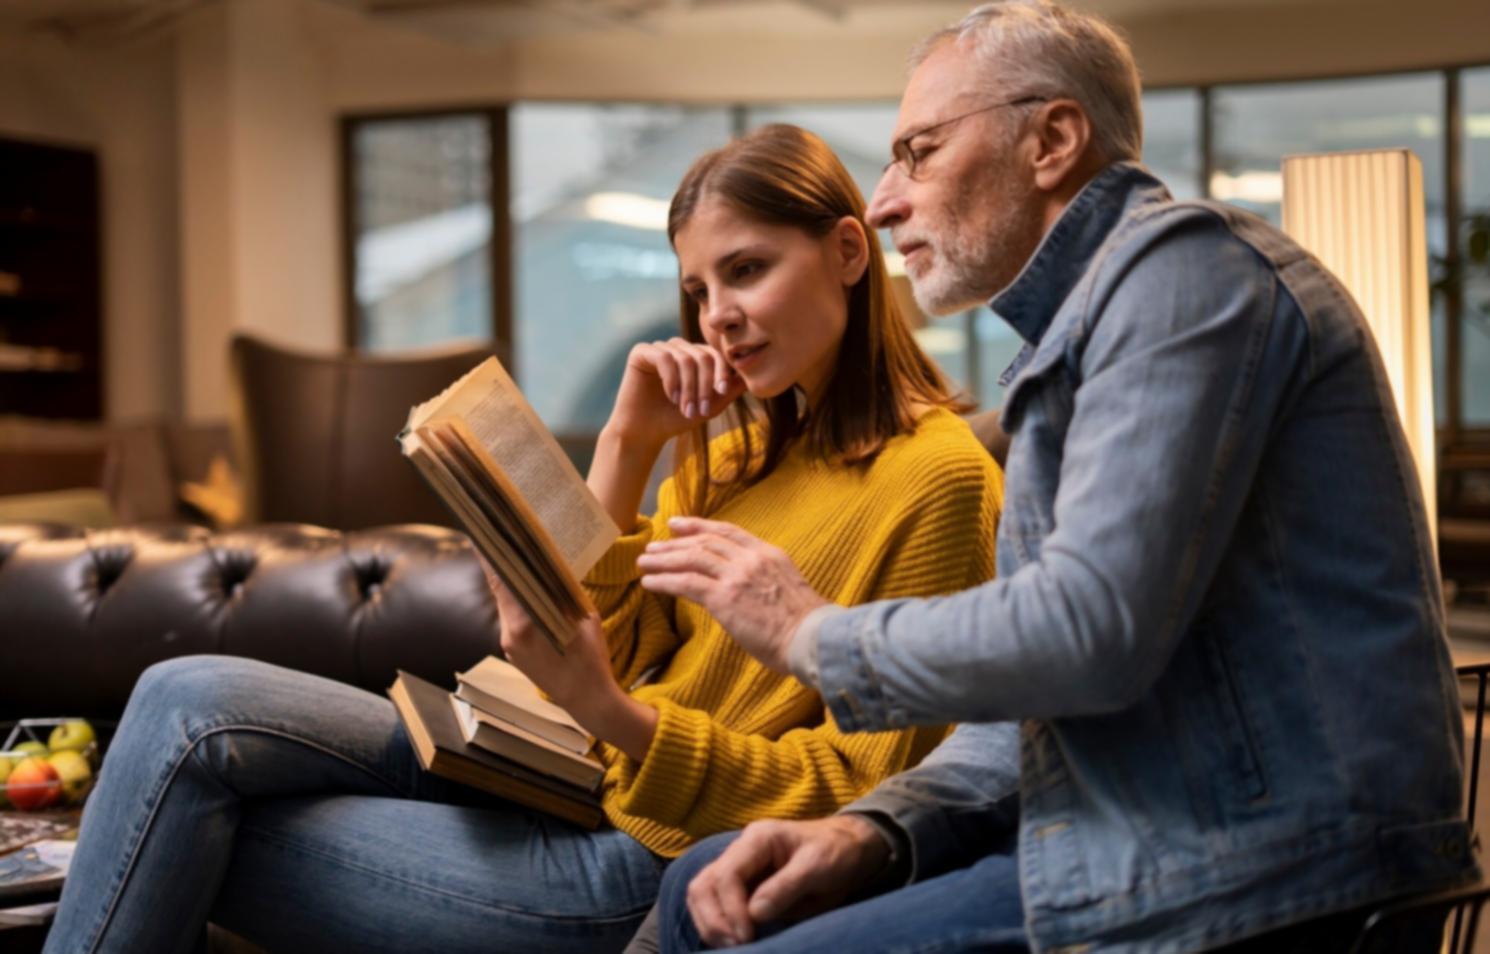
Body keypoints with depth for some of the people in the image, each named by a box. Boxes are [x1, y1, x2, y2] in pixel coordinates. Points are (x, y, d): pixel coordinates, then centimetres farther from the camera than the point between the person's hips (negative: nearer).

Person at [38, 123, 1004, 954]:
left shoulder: (937, 474, -11)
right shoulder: (736, 452, 14)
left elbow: (855, 789, -13)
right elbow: (609, 647, 8)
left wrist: (612, 715, -25)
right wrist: (628, 444, -2)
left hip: (650, 867, -8)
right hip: (574, 787, 8)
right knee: (191, 700, -10)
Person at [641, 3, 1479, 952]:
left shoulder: (1183, 268, -12)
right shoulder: (1081, 327, 21)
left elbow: (1090, 632, -24)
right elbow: (1037, 691, 18)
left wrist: (814, 633, -8)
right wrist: (872, 831, 1)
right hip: (1136, 843, 10)